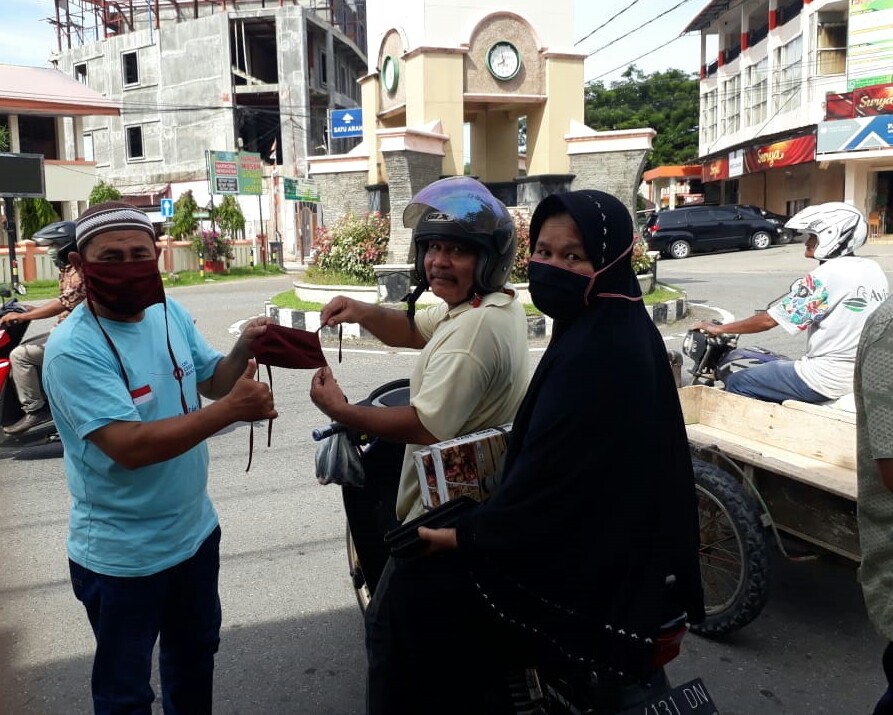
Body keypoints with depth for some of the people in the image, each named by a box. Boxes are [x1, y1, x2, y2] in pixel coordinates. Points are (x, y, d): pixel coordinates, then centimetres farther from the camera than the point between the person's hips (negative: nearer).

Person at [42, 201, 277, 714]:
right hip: (123, 556, -6)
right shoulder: (73, 349, -25)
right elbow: (129, 446, -34)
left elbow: (212, 381, 6)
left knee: (196, 653, 30)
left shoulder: (170, 311, -4)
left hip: (195, 531, 7)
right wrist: (232, 410, -36)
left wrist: (244, 349, -14)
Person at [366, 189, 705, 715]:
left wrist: (465, 535, -11)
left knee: (424, 588, 0)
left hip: (596, 562, -9)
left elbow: (551, 474, -24)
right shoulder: (616, 329, 4)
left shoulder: (595, 352, -26)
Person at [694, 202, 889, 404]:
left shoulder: (826, 276, -17)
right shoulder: (873, 269, 6)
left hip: (828, 379, -9)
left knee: (737, 384, -2)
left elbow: (769, 320, -15)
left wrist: (719, 328, -4)